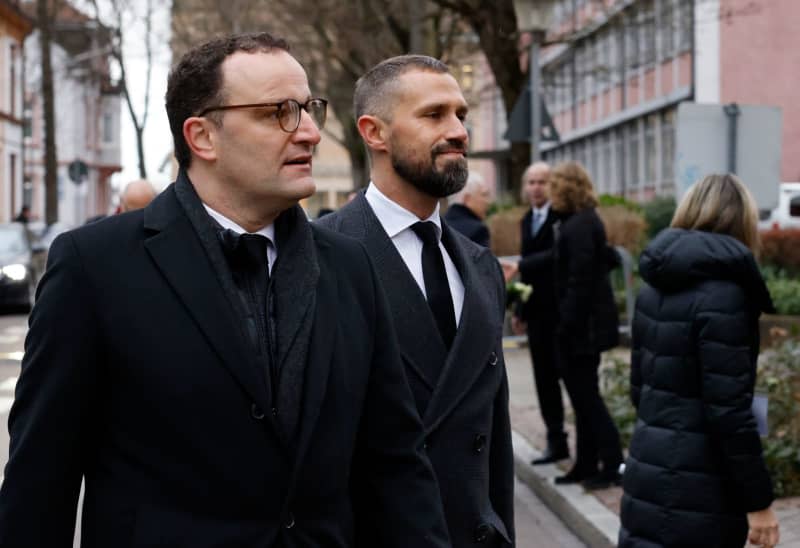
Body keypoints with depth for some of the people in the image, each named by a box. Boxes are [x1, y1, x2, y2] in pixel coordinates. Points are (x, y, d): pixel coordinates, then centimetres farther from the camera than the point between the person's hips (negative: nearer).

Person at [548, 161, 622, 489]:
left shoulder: (579, 226, -17)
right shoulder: (581, 221, 14)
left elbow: (579, 281, -21)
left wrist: (567, 326, -20)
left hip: (583, 325, -10)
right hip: (586, 323, 10)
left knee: (586, 394, -3)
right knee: (583, 394, 13)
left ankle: (612, 465, 3)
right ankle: (586, 464, 20)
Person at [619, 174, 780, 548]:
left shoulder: (656, 286, 8)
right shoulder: (722, 293, -16)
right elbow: (728, 409, -18)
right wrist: (758, 500, -12)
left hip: (649, 470, 8)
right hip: (697, 484, -8)